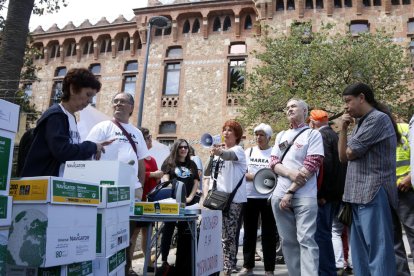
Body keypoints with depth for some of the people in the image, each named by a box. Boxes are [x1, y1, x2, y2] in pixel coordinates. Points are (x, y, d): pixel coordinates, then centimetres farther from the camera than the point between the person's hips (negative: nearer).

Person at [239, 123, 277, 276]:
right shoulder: (248, 152, 9)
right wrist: (254, 177, -12)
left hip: (268, 197, -3)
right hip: (250, 197, 3)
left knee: (268, 233, 3)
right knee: (249, 232, 10)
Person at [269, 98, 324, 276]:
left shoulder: (313, 134, 2)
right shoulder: (281, 135, 17)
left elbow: (311, 166, -8)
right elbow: (273, 163, 9)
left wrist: (290, 192, -13)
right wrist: (290, 173, -12)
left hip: (304, 196, -5)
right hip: (280, 195, 5)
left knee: (306, 240, -8)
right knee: (288, 241, 9)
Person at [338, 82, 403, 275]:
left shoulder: (378, 119, -9)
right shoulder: (361, 123, 19)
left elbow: (350, 153, -10)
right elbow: (343, 157, 17)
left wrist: (343, 130, 9)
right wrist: (343, 130, 7)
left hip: (373, 194, -9)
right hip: (359, 195, 9)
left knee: (378, 252, -6)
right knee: (361, 253, 13)